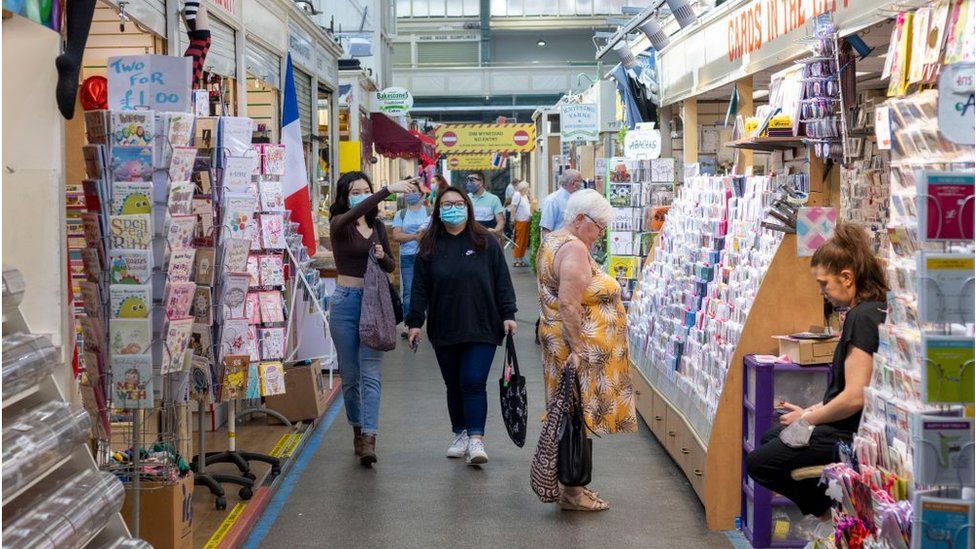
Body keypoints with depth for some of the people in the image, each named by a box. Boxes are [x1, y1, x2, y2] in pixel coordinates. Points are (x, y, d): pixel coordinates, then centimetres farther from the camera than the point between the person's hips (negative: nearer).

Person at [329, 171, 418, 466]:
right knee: (350, 375, 7)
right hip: (346, 301, -2)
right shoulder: (339, 225, -3)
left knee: (370, 373, -8)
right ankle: (358, 429, 26)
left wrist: (383, 256, -6)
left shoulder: (377, 226, 10)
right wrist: (388, 190, -38)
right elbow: (355, 213, -28)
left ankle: (368, 439, -15)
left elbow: (391, 267, 18)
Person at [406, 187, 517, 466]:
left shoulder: (486, 242, 1)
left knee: (474, 382, -11)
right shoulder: (430, 246, 6)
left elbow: (502, 281, 2)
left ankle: (476, 440, -12)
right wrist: (415, 322, 1)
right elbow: (420, 287, 6)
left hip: (481, 328, -3)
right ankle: (460, 435, 23)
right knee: (454, 385, 10)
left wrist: (507, 314, -4)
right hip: (444, 331, 3)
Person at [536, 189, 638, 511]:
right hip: (582, 347, -10)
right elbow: (569, 305, -26)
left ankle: (572, 483, 23)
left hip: (560, 343, 10)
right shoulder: (574, 248, -19)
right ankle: (572, 493, 4)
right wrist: (577, 350, -25)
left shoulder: (552, 242, 14)